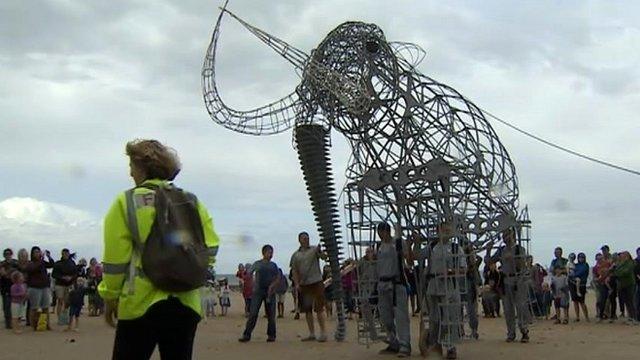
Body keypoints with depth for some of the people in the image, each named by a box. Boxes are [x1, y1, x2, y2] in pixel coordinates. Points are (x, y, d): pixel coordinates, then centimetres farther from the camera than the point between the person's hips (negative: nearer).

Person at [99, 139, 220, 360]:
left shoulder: (127, 202, -3)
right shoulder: (191, 202, 6)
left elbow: (115, 257, -5)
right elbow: (210, 248, 3)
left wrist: (110, 297, 5)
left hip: (141, 304, -3)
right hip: (186, 304, 4)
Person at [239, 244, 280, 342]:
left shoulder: (273, 265, 12)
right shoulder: (257, 264, 9)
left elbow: (278, 278, 9)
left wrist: (272, 286, -7)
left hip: (270, 292, 2)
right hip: (258, 290, -2)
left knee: (271, 314, 2)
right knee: (253, 313, -8)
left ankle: (271, 335, 11)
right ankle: (246, 334, -7)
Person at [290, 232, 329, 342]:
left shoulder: (315, 249, 4)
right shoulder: (295, 255, 11)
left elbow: (324, 257, -11)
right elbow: (294, 271, 9)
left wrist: (322, 253, -33)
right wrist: (296, 284, -3)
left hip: (316, 282, -4)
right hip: (303, 285, 4)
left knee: (319, 308, -6)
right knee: (307, 309, 7)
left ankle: (323, 332, -1)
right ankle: (312, 334, 15)